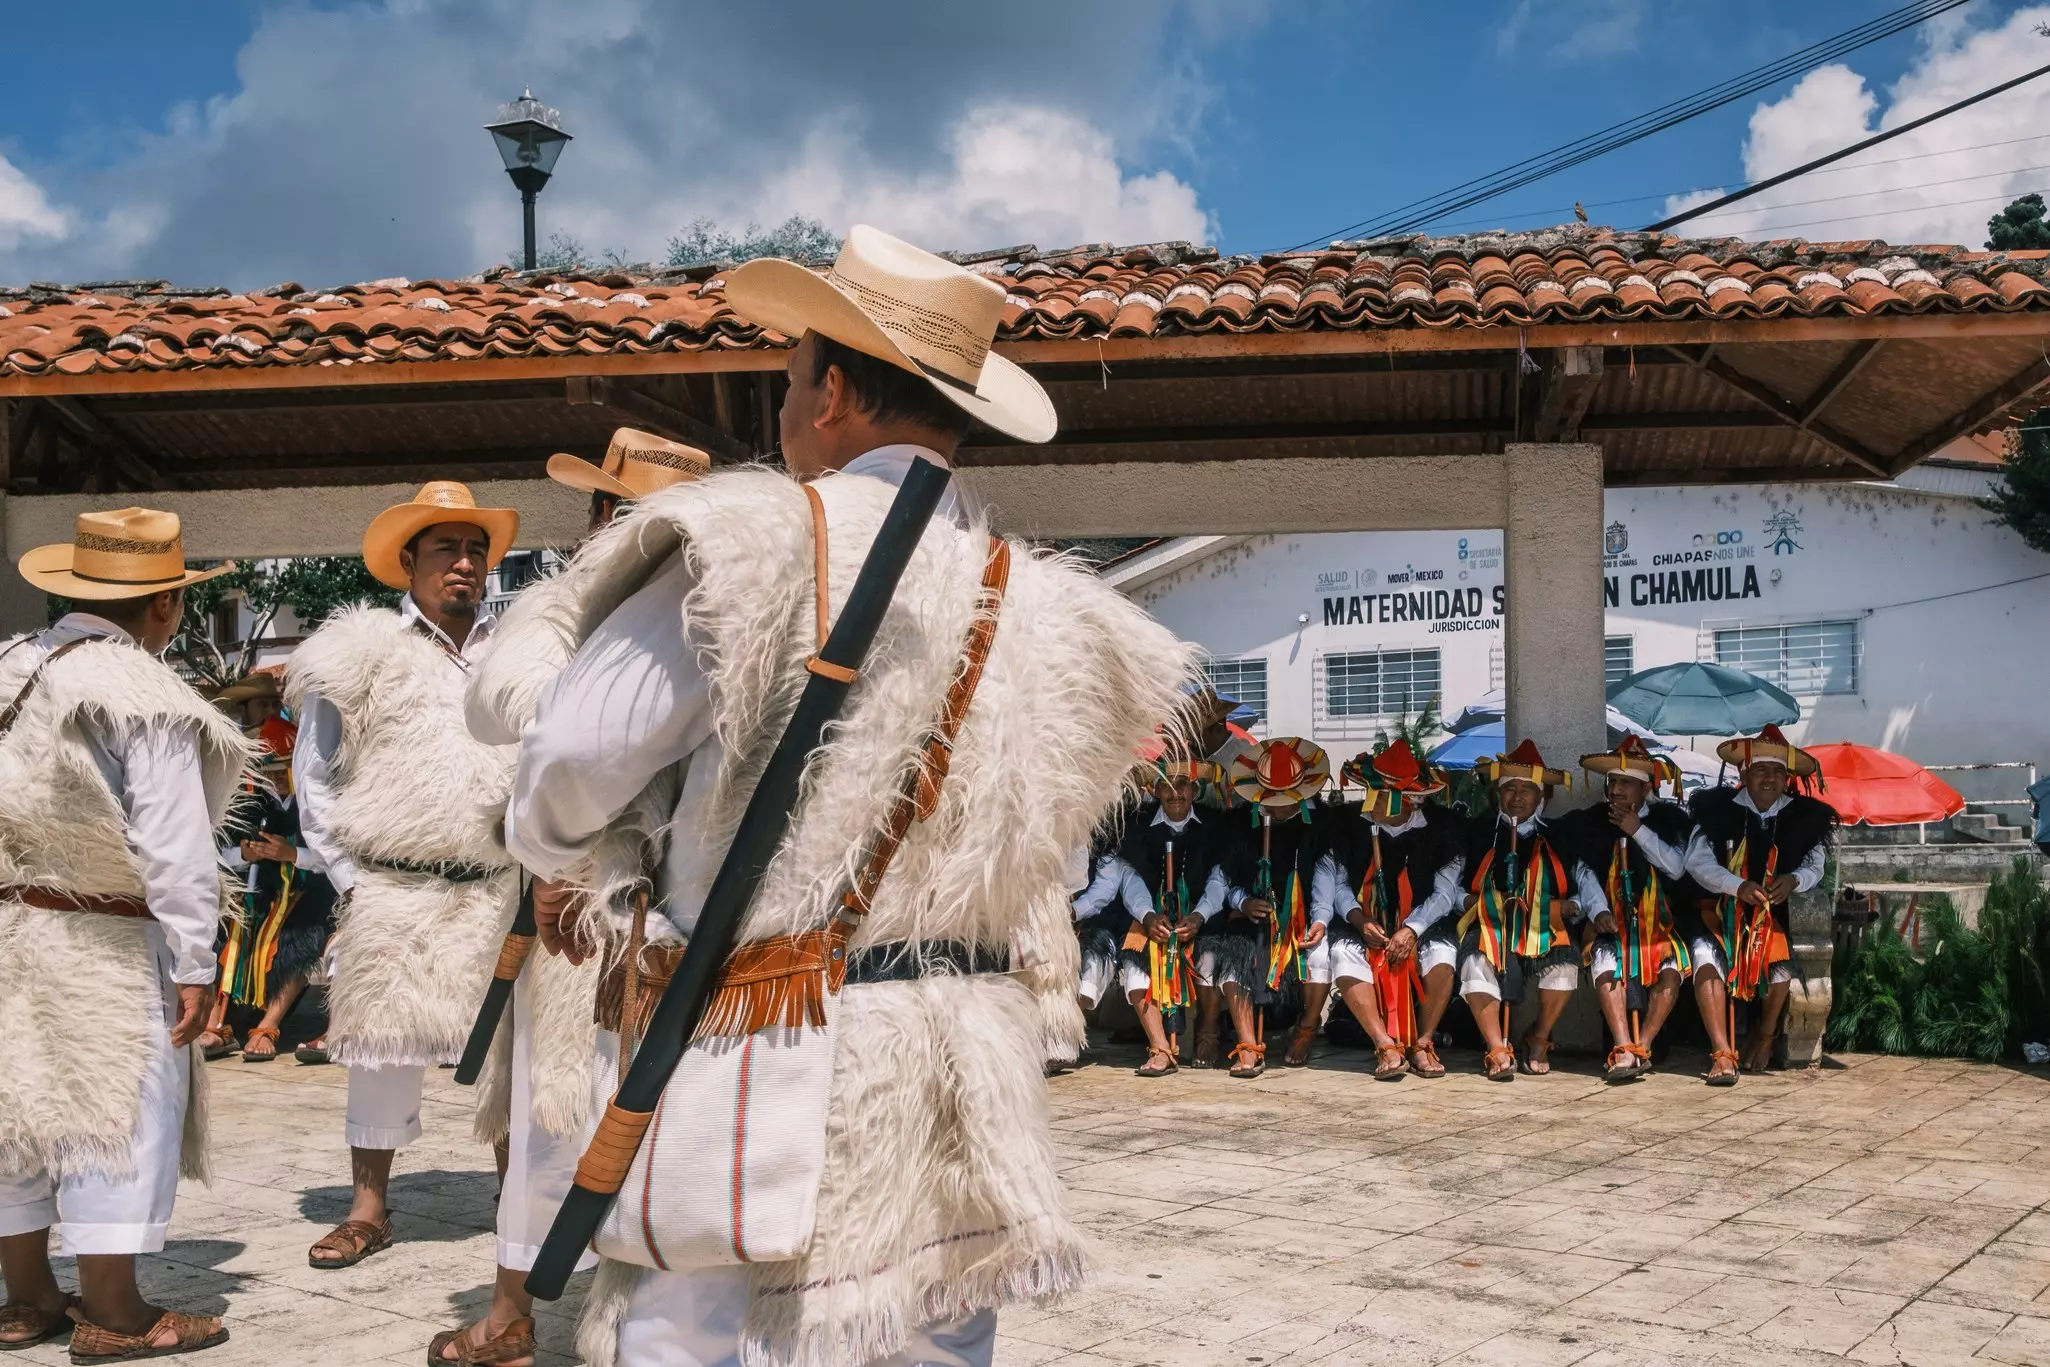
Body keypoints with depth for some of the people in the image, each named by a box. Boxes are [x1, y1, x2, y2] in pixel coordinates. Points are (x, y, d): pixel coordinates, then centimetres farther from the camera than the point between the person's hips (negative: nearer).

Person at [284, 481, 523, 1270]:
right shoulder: (361, 658, 4)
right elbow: (316, 781, 5)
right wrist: (350, 879, -1)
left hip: (498, 891, 2)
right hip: (391, 892, -2)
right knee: (383, 1046, 3)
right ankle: (369, 1208, 15)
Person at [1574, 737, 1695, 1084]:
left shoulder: (1671, 819, 8)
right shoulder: (1588, 821, 9)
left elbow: (1676, 868, -5)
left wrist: (1638, 831, -10)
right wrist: (1597, 912, -13)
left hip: (1660, 922, 0)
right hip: (1611, 922, 0)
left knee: (1673, 967, -28)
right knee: (1606, 962, -30)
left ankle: (1641, 1048, -26)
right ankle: (1624, 1051, -37)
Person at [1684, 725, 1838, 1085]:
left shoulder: (1805, 817, 4)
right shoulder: (1717, 809, -3)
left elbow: (1815, 866, 0)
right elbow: (1697, 861, -10)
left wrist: (1794, 880, -24)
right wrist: (1739, 886, -26)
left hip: (1776, 914, 1)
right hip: (1722, 909, -1)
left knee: (1782, 959, -26)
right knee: (1707, 957, -28)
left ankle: (1765, 1036, 5)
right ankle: (1723, 1055, -28)